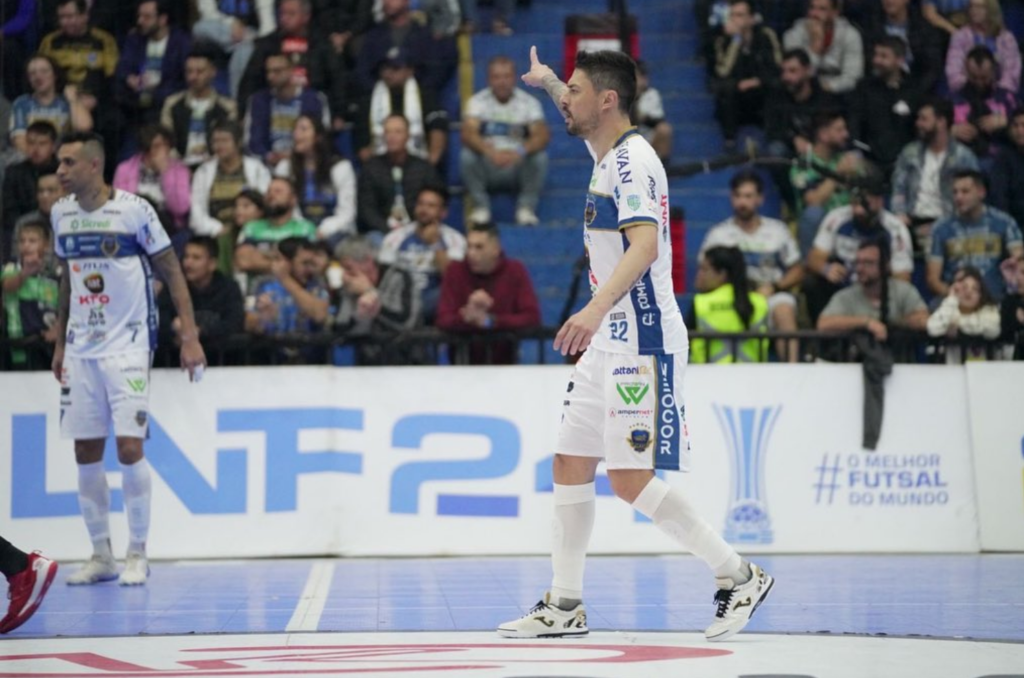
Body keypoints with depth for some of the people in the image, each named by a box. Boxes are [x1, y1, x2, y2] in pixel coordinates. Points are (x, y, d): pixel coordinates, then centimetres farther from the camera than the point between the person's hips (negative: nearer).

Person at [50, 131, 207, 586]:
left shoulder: (134, 209, -10)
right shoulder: (61, 214, 6)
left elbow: (172, 273, -5)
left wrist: (190, 337, -10)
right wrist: (59, 342, 18)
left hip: (127, 346, -5)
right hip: (80, 348, 5)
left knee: (129, 448, -11)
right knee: (86, 454, 4)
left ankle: (138, 554, 1)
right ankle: (101, 556, 13)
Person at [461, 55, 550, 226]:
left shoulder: (529, 102, -2)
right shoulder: (477, 101, -2)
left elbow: (543, 135, -17)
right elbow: (467, 134, -19)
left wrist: (520, 151, -38)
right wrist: (490, 152, -39)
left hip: (518, 165, 0)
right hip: (487, 165, 0)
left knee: (540, 157, -29)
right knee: (467, 155, -30)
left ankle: (526, 207, -16)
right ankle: (480, 205, -15)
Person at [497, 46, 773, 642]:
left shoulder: (633, 159, -16)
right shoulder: (609, 152, 13)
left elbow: (645, 243, -32)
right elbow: (582, 118, 41)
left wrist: (597, 308, -44)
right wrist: (547, 81, 49)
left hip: (643, 343, -10)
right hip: (610, 342, 10)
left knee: (632, 479, -13)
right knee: (571, 464, 10)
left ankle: (739, 577, -3)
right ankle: (565, 606, 17)